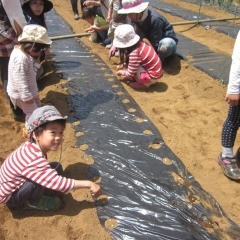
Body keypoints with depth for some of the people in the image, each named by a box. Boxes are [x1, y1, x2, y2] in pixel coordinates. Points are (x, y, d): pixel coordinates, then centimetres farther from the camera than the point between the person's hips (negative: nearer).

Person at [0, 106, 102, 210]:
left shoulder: (32, 146, -12)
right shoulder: (34, 159, -38)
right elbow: (57, 182, -36)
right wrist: (89, 184, -32)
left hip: (18, 183, 8)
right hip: (9, 196, -7)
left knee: (56, 167, -3)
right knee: (42, 177, -31)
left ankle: (33, 198, 10)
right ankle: (32, 202, -1)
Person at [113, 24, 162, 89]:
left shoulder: (134, 53, -29)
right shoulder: (139, 43, -5)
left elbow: (130, 73, -18)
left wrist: (121, 72, 1)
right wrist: (123, 65, 10)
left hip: (152, 77, -8)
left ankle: (145, 83, 0)